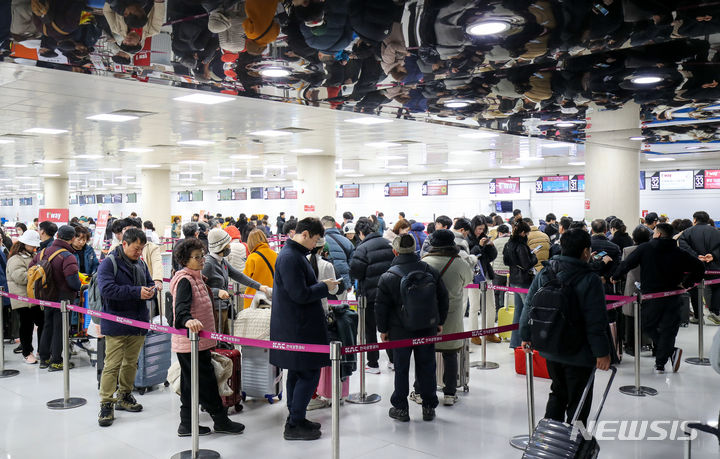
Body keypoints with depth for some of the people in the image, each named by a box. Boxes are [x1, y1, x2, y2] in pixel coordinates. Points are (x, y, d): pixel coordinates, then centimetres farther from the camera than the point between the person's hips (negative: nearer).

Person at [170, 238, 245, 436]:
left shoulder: (196, 278, 16)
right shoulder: (184, 280, -15)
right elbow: (181, 306, -30)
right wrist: (188, 320, -51)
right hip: (190, 341, -10)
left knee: (190, 382, 13)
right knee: (206, 380, -1)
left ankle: (187, 424, 21)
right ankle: (221, 421, 9)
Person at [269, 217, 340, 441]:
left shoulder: (295, 254, 14)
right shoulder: (290, 257, -20)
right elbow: (300, 295, -23)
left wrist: (320, 285, 9)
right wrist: (324, 287, -11)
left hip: (296, 325, 11)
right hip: (298, 328, -11)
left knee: (297, 372, 18)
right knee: (309, 374, -4)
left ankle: (295, 418, 29)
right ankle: (295, 425, 5)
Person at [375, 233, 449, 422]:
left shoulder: (388, 277, -11)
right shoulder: (431, 271, -1)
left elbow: (381, 306, -8)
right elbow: (443, 298, 6)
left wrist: (383, 329, 4)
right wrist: (440, 322, 15)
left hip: (400, 331, -3)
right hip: (428, 330, 3)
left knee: (401, 369, 8)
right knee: (426, 367, 11)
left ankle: (401, 408, 16)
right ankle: (429, 407, 20)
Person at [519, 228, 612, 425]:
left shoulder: (544, 274, 0)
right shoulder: (590, 280, -17)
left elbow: (529, 306, 6)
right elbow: (596, 322, -19)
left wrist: (527, 337, 14)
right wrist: (602, 352, -12)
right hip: (578, 353, -6)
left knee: (558, 393, 24)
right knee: (578, 401, 8)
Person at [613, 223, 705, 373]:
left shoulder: (645, 248, -5)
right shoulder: (680, 253, 2)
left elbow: (626, 264, -6)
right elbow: (700, 267, 1)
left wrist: (615, 276, 7)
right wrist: (686, 283, 7)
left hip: (650, 297, -2)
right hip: (672, 298, 3)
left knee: (648, 326, 13)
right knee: (668, 329, 9)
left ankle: (672, 351, -4)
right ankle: (660, 363, 9)